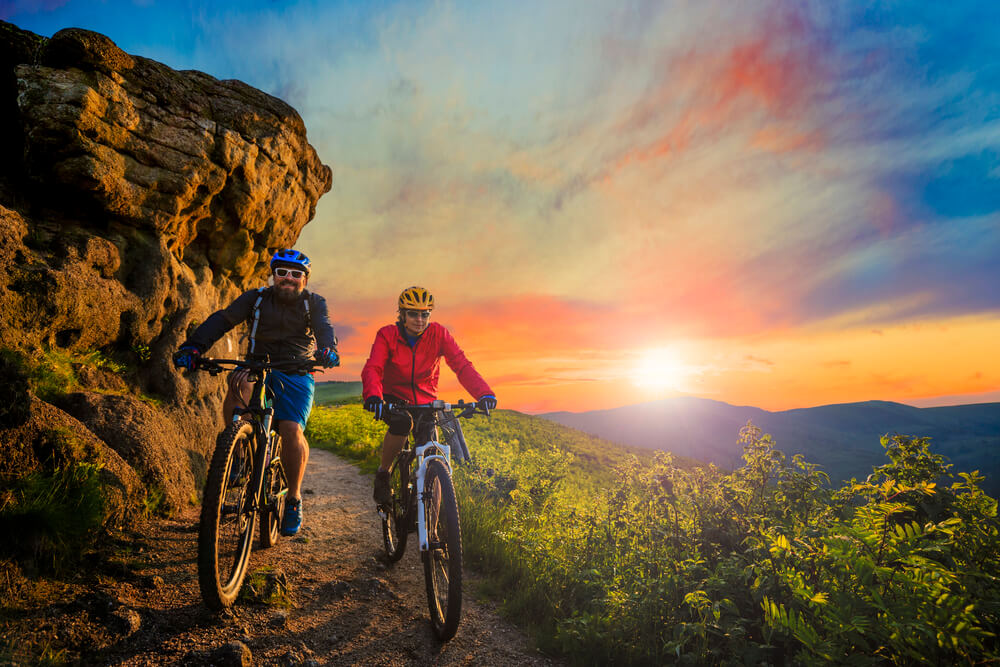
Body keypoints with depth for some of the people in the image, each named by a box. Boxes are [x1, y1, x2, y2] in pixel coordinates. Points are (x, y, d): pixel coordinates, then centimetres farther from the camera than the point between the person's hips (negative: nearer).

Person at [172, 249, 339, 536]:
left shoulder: (313, 303, 1)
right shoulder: (256, 298, 3)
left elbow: (324, 329, -17)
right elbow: (223, 319, -11)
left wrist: (327, 350, -42)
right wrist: (193, 345, -29)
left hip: (295, 374, -1)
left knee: (292, 430, -22)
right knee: (239, 382, -34)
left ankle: (294, 497, -1)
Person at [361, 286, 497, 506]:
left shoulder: (438, 334, -10)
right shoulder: (387, 335, -12)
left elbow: (462, 365, -20)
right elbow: (372, 368, -25)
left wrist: (484, 393, -37)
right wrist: (373, 395, -47)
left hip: (425, 401, 2)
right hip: (394, 399, -1)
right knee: (402, 421, -33)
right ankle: (383, 473, -9)